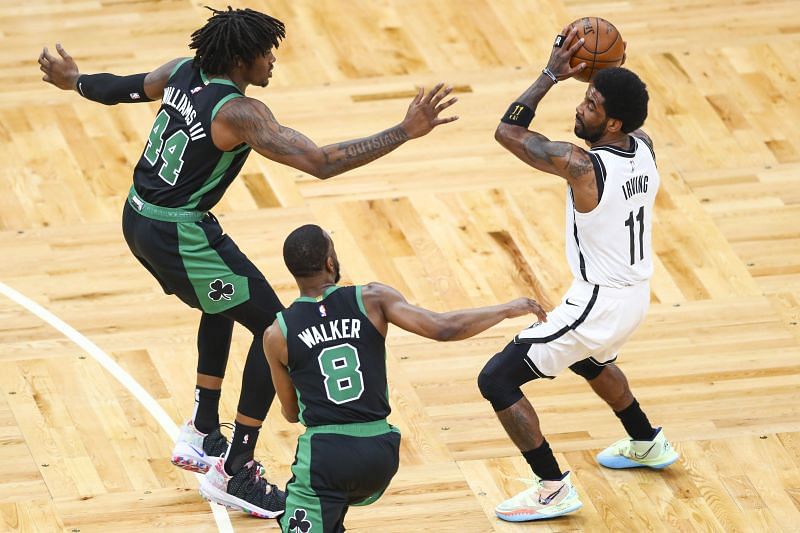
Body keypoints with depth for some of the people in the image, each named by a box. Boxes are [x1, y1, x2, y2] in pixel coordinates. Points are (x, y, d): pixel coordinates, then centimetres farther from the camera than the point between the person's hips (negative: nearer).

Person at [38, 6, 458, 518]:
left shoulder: (182, 71, 0)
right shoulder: (240, 113, -24)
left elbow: (118, 89, 18)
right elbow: (320, 162, -31)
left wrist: (74, 81, 42)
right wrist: (405, 132, -30)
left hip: (139, 221, 9)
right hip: (180, 237, -9)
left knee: (223, 303, 33)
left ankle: (202, 435, 38)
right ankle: (237, 473, 2)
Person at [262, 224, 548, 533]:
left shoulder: (277, 336, -3)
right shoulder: (371, 299, -4)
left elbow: (291, 413, 10)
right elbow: (443, 328, -10)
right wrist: (509, 310, 4)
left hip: (326, 456, -4)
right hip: (381, 452, 4)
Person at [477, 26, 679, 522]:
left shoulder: (581, 165, -27)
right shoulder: (643, 146, -6)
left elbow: (507, 131, -17)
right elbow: (629, 113, 21)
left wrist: (552, 74, -13)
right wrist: (604, 76, 3)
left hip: (599, 304, -9)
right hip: (636, 294, 9)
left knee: (497, 380, -3)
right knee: (589, 360, 40)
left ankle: (554, 490, 0)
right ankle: (648, 444, 54)